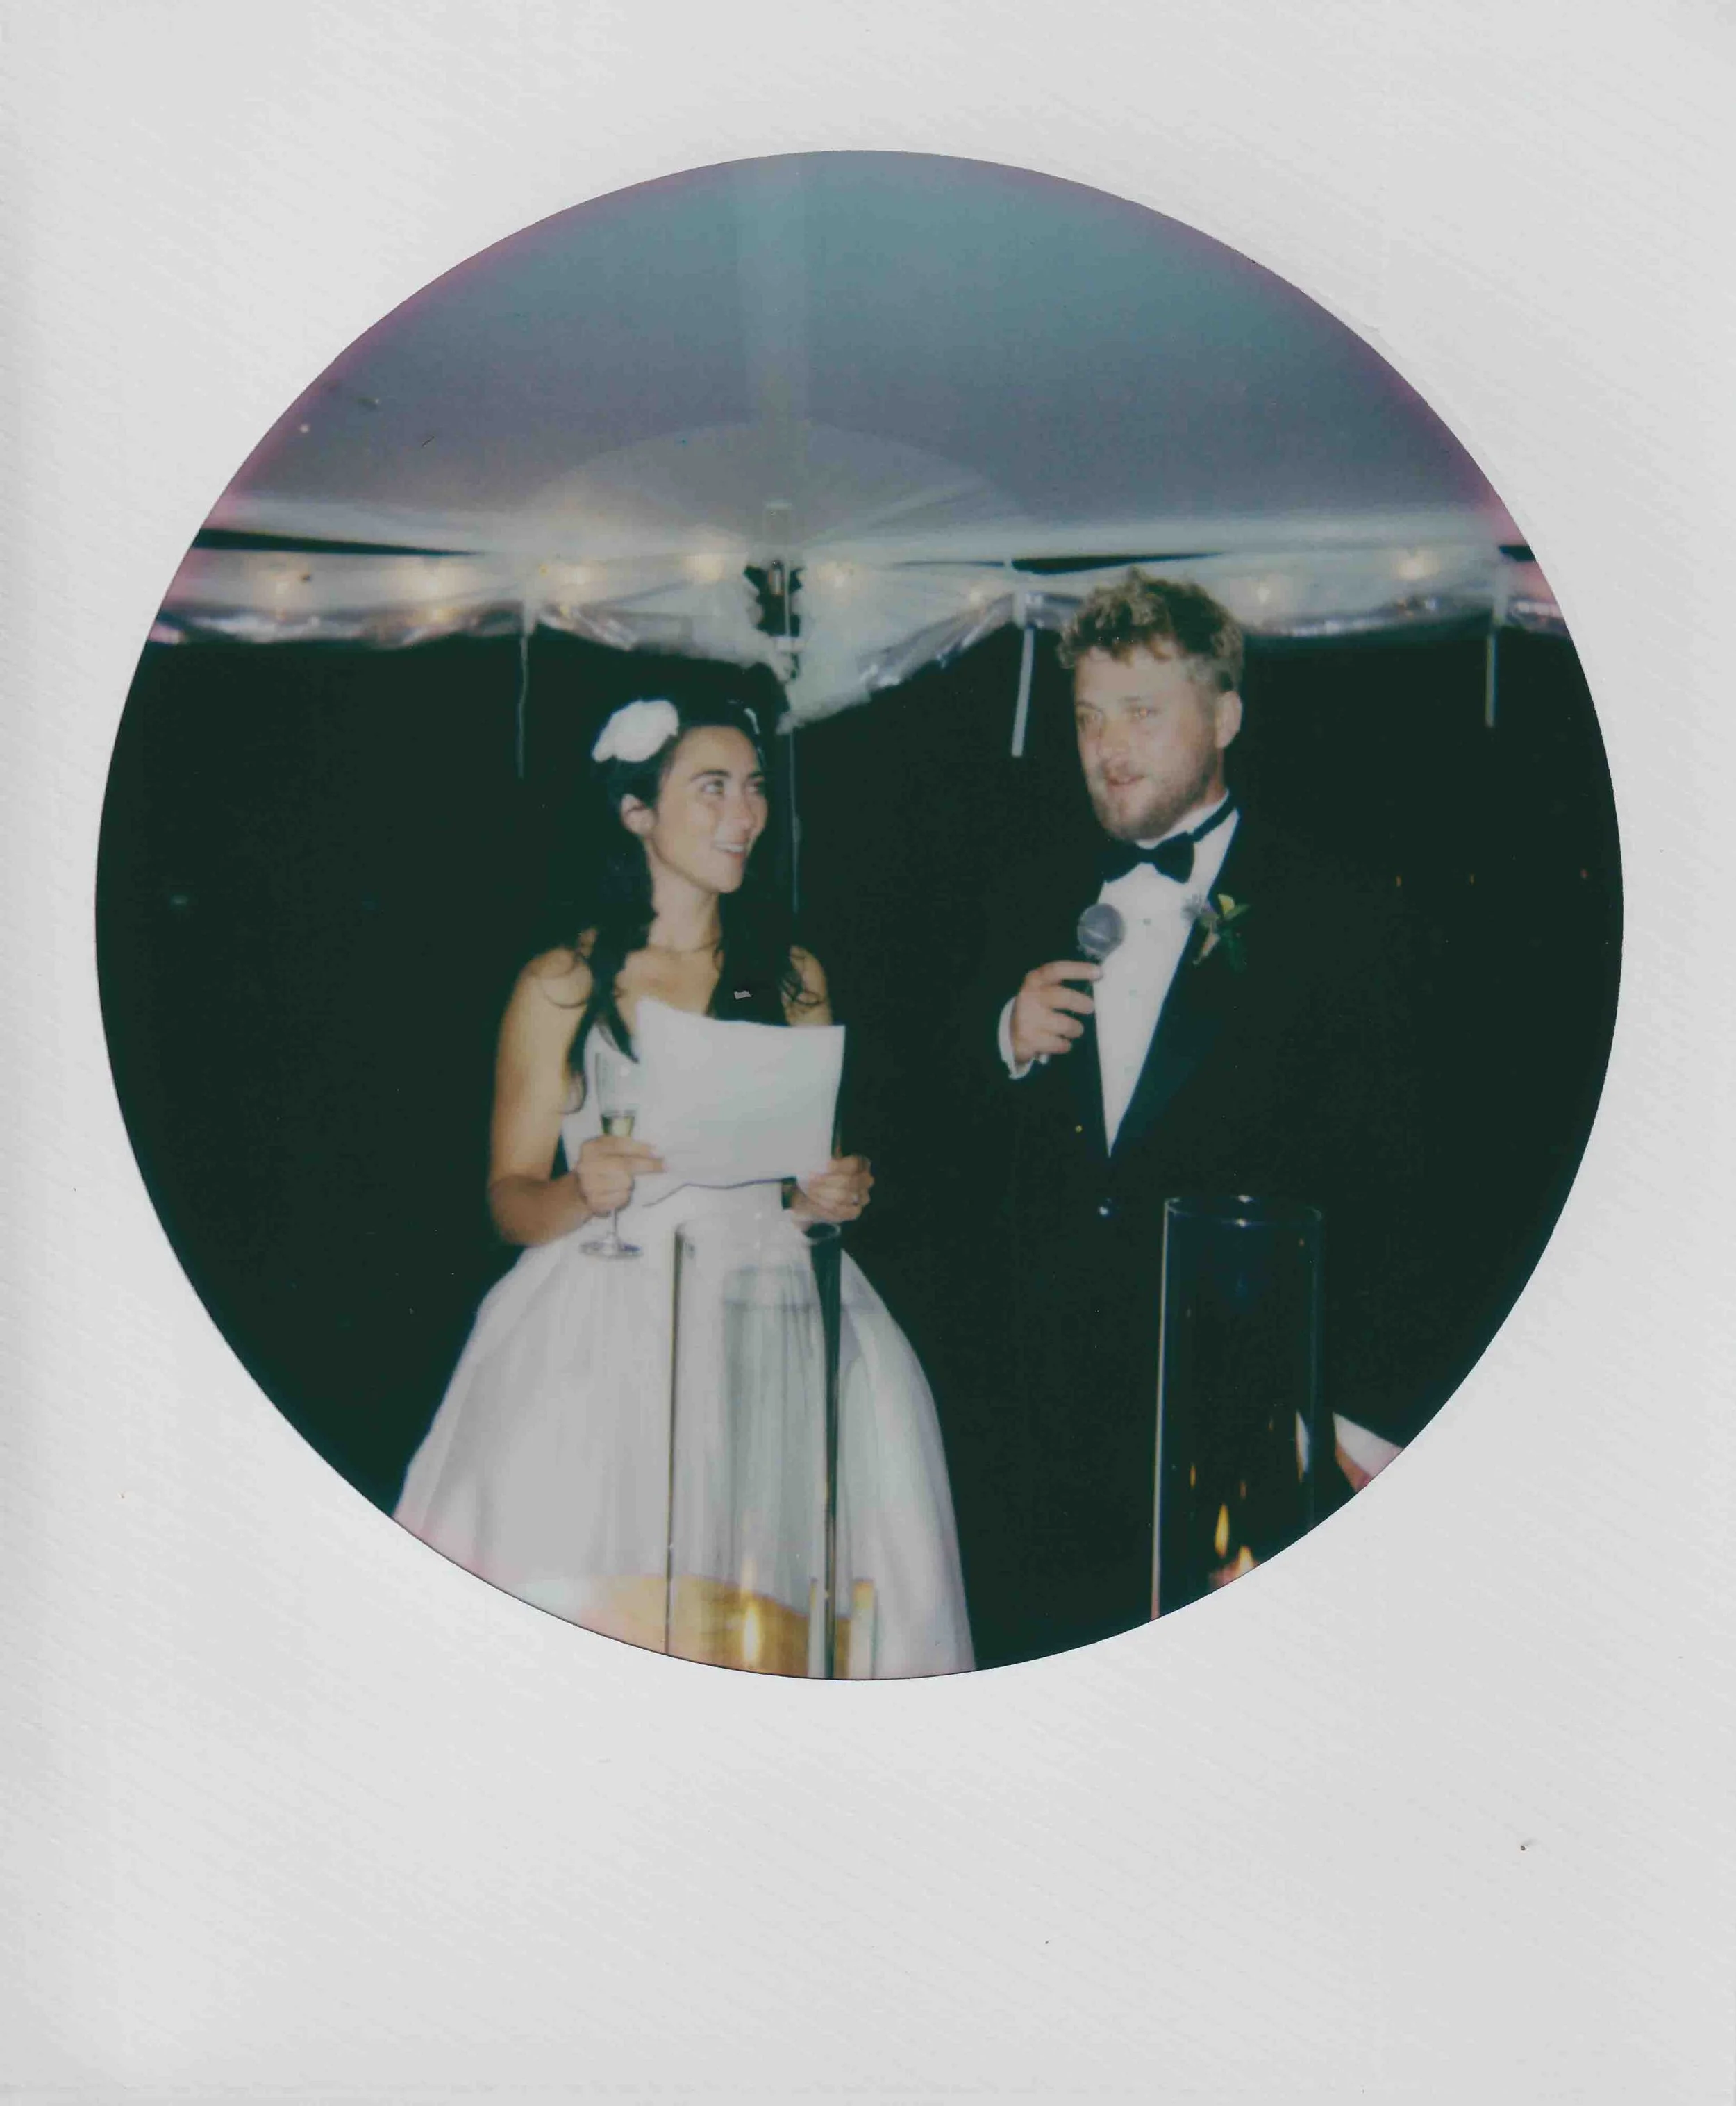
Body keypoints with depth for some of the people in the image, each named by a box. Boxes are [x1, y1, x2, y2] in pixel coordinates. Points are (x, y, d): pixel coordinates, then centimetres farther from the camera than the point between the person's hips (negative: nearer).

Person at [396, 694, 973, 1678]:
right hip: (606, 1320, -2)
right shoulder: (561, 986, 4)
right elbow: (511, 1198, 5)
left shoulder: (794, 976, 14)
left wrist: (835, 1195, -1)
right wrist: (584, 1193, -16)